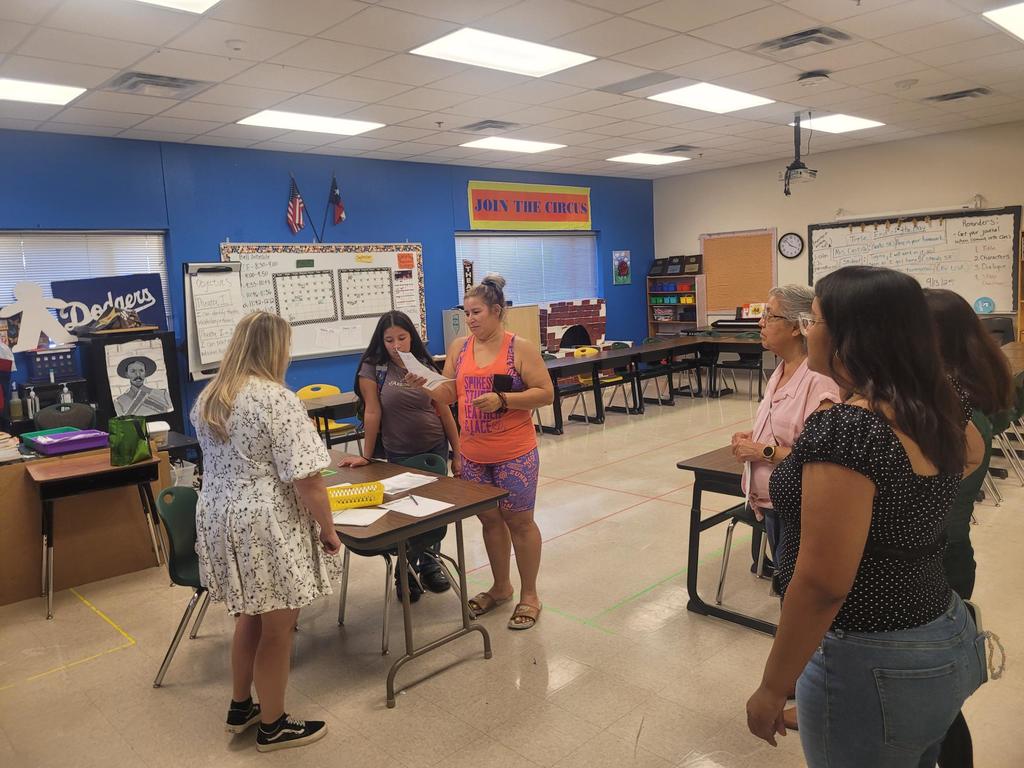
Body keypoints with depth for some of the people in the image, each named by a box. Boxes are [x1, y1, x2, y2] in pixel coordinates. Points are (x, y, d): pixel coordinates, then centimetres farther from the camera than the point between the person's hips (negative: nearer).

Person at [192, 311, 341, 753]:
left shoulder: (207, 399, 8)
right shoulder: (277, 400, -19)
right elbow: (306, 479, -21)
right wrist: (328, 529, -10)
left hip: (218, 519, 8)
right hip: (267, 527, -8)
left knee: (250, 617, 25)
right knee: (277, 628, 9)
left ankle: (241, 707, 40)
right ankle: (272, 726, 26)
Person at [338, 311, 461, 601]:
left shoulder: (426, 366, 1)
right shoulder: (373, 368, -7)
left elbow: (444, 411, 2)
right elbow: (372, 413, -8)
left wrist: (457, 455, 2)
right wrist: (366, 456, -7)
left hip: (436, 449, 3)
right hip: (399, 454, -2)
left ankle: (428, 561, 28)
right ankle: (406, 572, 28)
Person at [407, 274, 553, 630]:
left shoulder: (520, 348, -9)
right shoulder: (459, 347, 6)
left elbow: (545, 393, -12)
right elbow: (448, 395, 6)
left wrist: (502, 399, -22)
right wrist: (422, 386, -14)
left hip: (514, 454, -5)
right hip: (473, 455, 5)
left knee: (518, 521, 6)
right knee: (489, 520, 16)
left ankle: (529, 595, 22)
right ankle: (500, 587, 35)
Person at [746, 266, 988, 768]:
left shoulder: (843, 429, -27)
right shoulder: (935, 412, -1)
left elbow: (822, 584, -27)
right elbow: (971, 454, 25)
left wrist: (772, 688, -17)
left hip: (871, 667, -8)